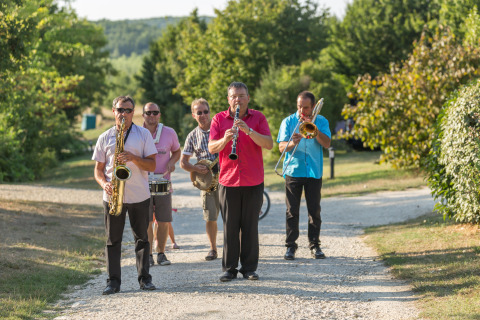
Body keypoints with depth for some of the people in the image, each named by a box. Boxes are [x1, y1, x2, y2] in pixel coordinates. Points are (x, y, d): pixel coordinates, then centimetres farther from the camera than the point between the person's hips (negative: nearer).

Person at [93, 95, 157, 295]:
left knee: (142, 238, 4)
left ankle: (144, 278, 12)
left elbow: (152, 165, -1)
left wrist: (133, 158, -17)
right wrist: (104, 184, -11)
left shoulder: (144, 134, 5)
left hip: (139, 196, -1)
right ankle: (113, 281, 5)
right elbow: (98, 169, 9)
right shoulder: (104, 138, 8)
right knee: (112, 239, 1)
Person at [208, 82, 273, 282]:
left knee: (250, 227, 3)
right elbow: (211, 148, -2)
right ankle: (229, 269, 9)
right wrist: (225, 139, -22)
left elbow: (269, 144, -8)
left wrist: (248, 130, -21)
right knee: (230, 227, 2)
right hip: (228, 181, 0)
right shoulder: (219, 119, 6)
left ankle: (249, 268, 11)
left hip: (253, 182, 0)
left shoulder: (258, 118, 4)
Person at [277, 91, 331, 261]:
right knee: (292, 211, -1)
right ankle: (290, 246, 4)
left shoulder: (321, 121, 8)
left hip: (314, 172, 1)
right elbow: (281, 146, -1)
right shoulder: (288, 121, 6)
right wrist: (292, 143, -22)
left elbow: (326, 143, -5)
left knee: (314, 210, 2)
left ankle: (315, 245, 11)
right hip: (293, 171, -1)